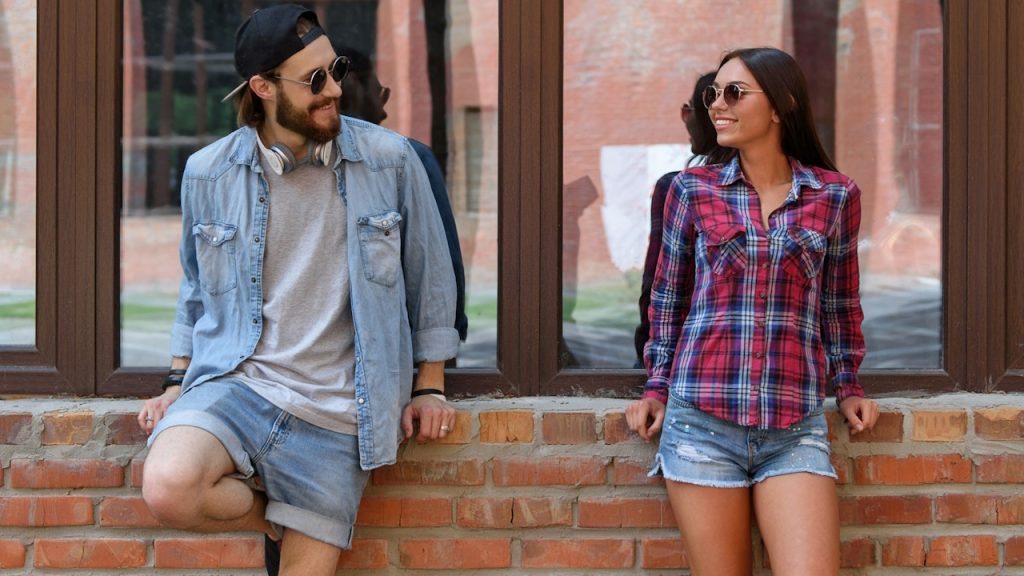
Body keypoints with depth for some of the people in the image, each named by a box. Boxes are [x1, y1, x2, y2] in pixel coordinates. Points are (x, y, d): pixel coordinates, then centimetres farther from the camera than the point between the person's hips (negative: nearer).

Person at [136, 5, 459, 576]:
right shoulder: (208, 174, 3)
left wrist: (430, 387, 12)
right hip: (234, 383, 1)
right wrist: (179, 385, 13)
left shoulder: (390, 160, -2)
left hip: (333, 414, 0)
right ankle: (277, 517, 2)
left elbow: (429, 274, 9)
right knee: (169, 488, -28)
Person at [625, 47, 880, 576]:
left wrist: (847, 386, 15)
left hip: (795, 431, 0)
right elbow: (668, 297, 13)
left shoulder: (835, 196, 6)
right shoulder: (692, 189, 5)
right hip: (701, 421, 0)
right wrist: (657, 387, 10)